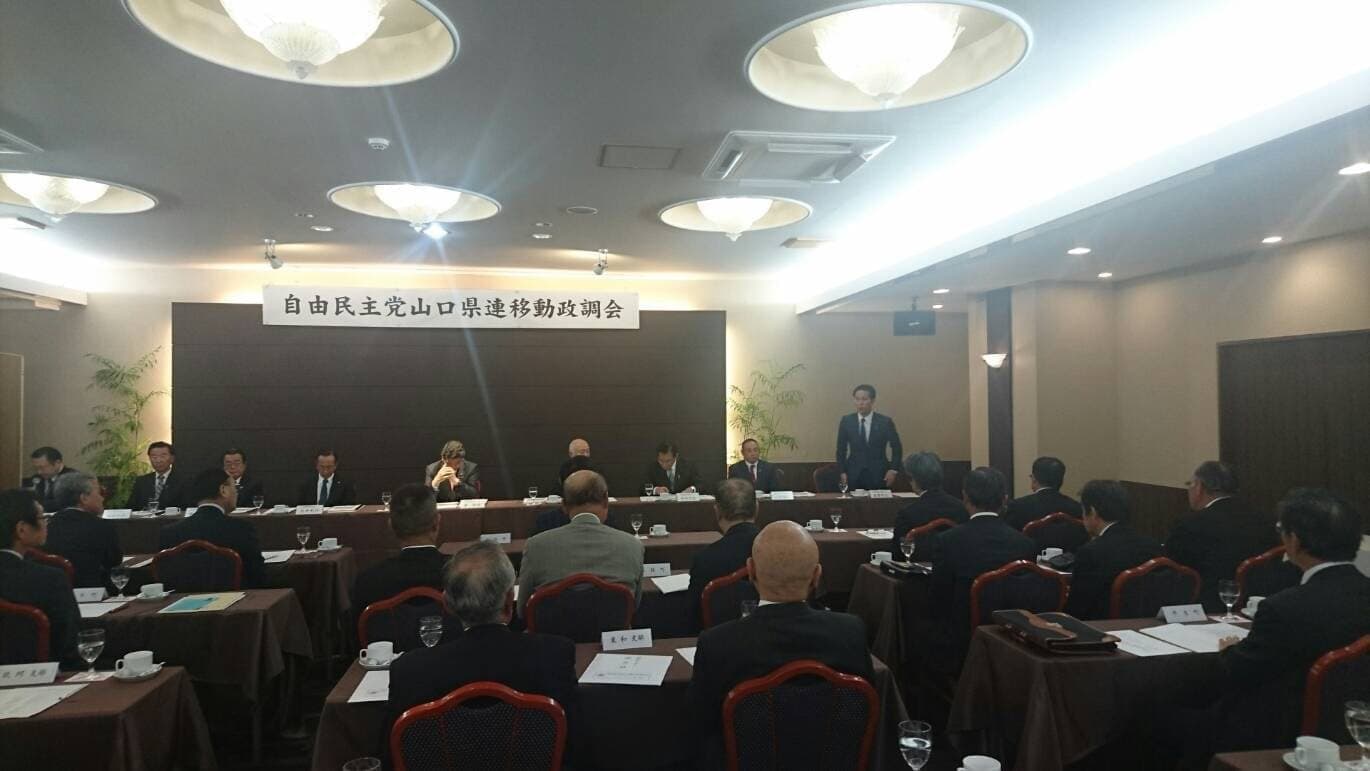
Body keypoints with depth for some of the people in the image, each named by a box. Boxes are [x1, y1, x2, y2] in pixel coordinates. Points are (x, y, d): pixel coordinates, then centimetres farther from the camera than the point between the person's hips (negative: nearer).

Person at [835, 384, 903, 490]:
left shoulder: (885, 422, 0)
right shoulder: (846, 421, 3)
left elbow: (897, 448, 8)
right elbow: (841, 449, 8)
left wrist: (893, 470, -2)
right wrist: (842, 472, 0)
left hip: (879, 477, -1)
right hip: (854, 476, 1)